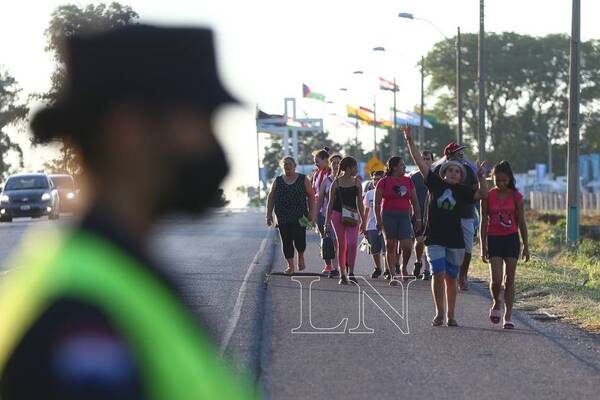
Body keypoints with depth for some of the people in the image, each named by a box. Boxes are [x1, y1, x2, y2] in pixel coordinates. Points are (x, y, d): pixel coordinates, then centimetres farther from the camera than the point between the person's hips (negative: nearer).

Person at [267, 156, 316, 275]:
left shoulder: (303, 179, 5)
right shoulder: (278, 181, 10)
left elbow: (311, 196, 5)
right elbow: (270, 198, 11)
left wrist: (312, 212, -3)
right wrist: (269, 214, 4)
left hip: (300, 216, -2)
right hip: (283, 218, 2)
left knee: (299, 240, -8)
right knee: (286, 242, 0)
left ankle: (301, 256, 23)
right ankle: (290, 266, 9)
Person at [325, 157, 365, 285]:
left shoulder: (357, 183, 6)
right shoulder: (336, 183, -1)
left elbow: (360, 203, 10)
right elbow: (331, 203, 3)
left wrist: (363, 221, 9)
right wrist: (327, 220, 0)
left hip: (352, 217, 1)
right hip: (338, 215, -1)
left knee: (352, 243, -13)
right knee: (341, 244, 3)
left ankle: (351, 273, -2)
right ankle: (343, 275, 11)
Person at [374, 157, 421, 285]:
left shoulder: (408, 181, 10)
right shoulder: (384, 182, -1)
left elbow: (414, 202, 16)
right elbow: (377, 203, -1)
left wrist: (418, 218, 11)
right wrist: (378, 220, -7)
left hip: (404, 216, 3)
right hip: (389, 216, -3)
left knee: (407, 246, -9)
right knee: (390, 246, 0)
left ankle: (404, 267, 20)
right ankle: (391, 276, 6)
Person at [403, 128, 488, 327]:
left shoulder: (463, 191, 6)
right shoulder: (436, 183, 5)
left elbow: (483, 194, -5)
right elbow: (419, 161, 4)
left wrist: (480, 176, -16)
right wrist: (410, 141, 1)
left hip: (455, 240, 1)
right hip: (434, 239, -1)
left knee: (451, 278, 6)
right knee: (438, 274, -10)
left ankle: (451, 316, 15)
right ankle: (439, 314, -2)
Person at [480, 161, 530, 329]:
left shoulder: (515, 196, -2)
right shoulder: (488, 196, -3)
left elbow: (521, 222, 4)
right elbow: (484, 222, 0)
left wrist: (526, 246, 3)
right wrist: (483, 247, -2)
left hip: (511, 239, 1)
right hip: (494, 239, -1)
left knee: (509, 279, 1)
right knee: (496, 279, -12)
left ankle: (508, 317, 6)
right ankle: (496, 304, 17)